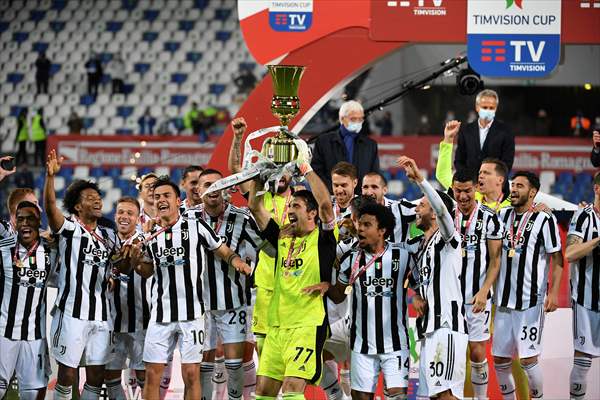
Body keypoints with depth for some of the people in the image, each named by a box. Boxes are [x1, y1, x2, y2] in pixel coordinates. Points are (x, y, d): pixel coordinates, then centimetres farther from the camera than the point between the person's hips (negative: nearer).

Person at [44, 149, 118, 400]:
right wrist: (50, 175, -37)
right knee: (67, 376, -3)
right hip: (72, 313, -5)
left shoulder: (109, 235, 16)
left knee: (96, 377, 6)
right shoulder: (69, 228, -2)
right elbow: (50, 207, -21)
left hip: (101, 316, 5)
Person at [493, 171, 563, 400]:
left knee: (528, 358, -6)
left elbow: (557, 259, -6)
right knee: (499, 357, 8)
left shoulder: (544, 220, -7)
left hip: (531, 301, -6)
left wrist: (553, 292, -14)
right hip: (503, 299, 6)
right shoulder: (503, 215, 9)